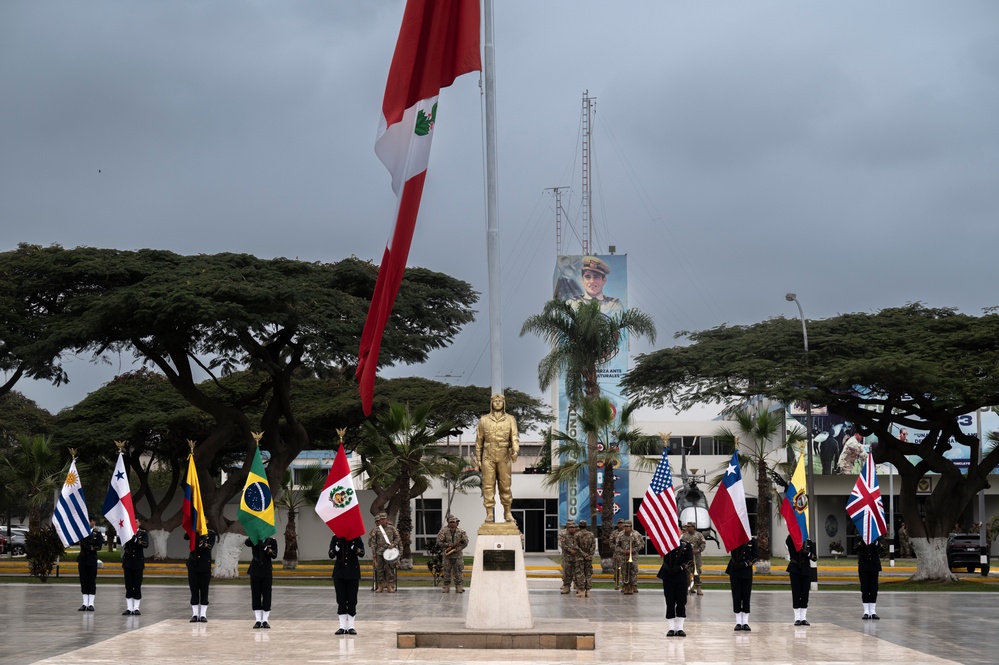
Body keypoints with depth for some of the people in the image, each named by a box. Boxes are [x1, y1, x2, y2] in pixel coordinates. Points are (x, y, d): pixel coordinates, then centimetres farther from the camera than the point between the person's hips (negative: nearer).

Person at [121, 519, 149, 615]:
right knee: (128, 586, 3)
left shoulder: (143, 533, 1)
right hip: (128, 561, 2)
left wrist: (138, 541, -34)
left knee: (137, 586, 0)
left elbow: (146, 544, -15)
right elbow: (121, 542, -8)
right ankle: (129, 608, 7)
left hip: (138, 563, -2)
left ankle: (136, 608, 5)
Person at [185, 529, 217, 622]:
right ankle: (195, 614, 7)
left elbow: (210, 546, -13)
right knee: (194, 590, 3)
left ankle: (203, 614, 6)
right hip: (193, 564, 1)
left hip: (205, 565, -1)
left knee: (204, 590, 1)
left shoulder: (211, 534, 0)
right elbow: (185, 537, -14)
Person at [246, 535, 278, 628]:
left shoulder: (272, 541, 1)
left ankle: (265, 621, 7)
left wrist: (265, 547, -25)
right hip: (255, 571, 1)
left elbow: (274, 555, -11)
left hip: (267, 572, -1)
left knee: (266, 596, 0)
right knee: (256, 596, 2)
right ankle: (258, 620, 7)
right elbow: (247, 543, -21)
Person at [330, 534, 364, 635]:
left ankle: (351, 626, 7)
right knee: (341, 600, 2)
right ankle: (342, 627, 7)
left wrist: (351, 544, -20)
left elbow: (361, 553, -10)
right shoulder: (335, 538, 3)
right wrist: (338, 545, -19)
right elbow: (331, 555, -5)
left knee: (352, 599, 1)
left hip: (353, 573, -1)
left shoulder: (356, 538, 1)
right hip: (339, 573, 1)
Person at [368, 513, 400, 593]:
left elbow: (397, 537, 12)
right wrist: (373, 553, -4)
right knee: (379, 568, 1)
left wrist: (393, 544, -7)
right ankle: (380, 586, 8)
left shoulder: (391, 528, 7)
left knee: (390, 568, -2)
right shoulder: (376, 530, 4)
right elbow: (373, 542, 2)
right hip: (379, 552, 0)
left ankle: (390, 586, 2)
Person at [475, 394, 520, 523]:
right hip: (488, 458, 0)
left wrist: (515, 451, -29)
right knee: (488, 486, -2)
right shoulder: (484, 420, 1)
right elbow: (479, 441, 7)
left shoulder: (511, 420, 0)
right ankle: (489, 514, 2)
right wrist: (478, 460, 5)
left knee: (505, 486, 6)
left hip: (504, 458, 0)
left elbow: (514, 438, -9)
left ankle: (507, 512, 19)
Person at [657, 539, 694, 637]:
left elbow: (690, 561, -2)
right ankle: (671, 628, 7)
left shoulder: (686, 545, 1)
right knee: (670, 603, 2)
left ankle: (679, 628, 12)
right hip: (668, 577, 0)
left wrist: (680, 568, -13)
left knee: (681, 603, 4)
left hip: (681, 576, 0)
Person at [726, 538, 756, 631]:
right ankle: (738, 622, 7)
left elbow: (755, 556, 3)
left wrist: (746, 563, -9)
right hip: (735, 572, 0)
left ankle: (745, 622, 7)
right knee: (736, 596, 1)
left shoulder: (752, 541, 2)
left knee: (746, 596, 1)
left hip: (747, 572, 1)